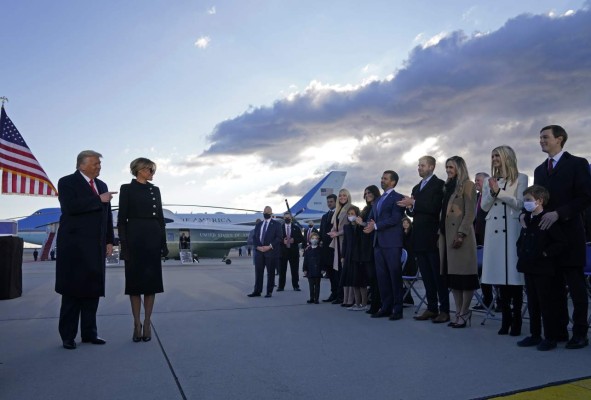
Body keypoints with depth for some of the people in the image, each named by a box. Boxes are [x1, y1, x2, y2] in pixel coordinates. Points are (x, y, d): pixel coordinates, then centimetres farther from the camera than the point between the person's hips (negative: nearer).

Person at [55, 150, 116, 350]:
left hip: (95, 246, 6)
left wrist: (109, 241, 9)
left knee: (92, 289, 7)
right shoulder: (67, 182, -1)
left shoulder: (102, 185, 16)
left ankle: (89, 333, 15)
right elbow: (70, 207, -19)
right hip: (74, 245, -6)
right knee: (72, 290, -1)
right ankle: (68, 336, 9)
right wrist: (98, 199, -17)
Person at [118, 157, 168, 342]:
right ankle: (137, 324, 12)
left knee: (152, 279, 4)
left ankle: (147, 323, 14)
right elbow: (121, 219, -4)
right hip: (135, 238, -4)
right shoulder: (127, 189, -1)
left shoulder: (155, 190, 12)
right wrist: (123, 244, -11)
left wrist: (164, 242, 8)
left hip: (153, 238, 4)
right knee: (135, 280, 2)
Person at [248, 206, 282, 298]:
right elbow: (255, 237, 12)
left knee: (270, 273, 1)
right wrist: (258, 247, -6)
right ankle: (257, 291, 9)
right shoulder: (258, 225, 16)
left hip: (271, 252, -4)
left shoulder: (276, 224, 3)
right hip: (259, 251, 4)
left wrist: (270, 246, -14)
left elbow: (279, 238, -5)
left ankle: (269, 292, 9)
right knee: (258, 272, 3)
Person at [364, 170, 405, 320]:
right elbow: (373, 218, 22)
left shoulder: (398, 198, -2)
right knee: (382, 276, 7)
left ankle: (397, 309, 4)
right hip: (378, 242, 7)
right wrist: (369, 224, -1)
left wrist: (376, 226, -14)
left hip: (392, 242, -7)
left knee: (395, 276, -2)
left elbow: (395, 218, -13)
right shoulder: (378, 200, 22)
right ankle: (386, 307, 14)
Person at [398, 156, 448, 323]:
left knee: (438, 275, -2)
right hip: (419, 238, 7)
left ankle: (444, 310, 5)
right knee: (426, 276, 9)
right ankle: (432, 308, 16)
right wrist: (409, 208, -3)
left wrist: (414, 204, -16)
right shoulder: (416, 188, 19)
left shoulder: (439, 184, -4)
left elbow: (435, 207, -17)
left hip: (433, 237, -7)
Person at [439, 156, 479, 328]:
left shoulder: (467, 184, -1)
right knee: (452, 274, 6)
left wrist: (461, 234, -18)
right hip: (447, 234, 7)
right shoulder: (448, 186, 20)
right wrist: (440, 233, 11)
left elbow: (470, 212, -10)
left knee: (464, 274, -3)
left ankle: (464, 314, 4)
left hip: (460, 234, -7)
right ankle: (459, 313, 12)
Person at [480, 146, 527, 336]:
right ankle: (506, 317, 11)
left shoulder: (520, 178, 5)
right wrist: (492, 193, -5)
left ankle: (516, 319, 5)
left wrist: (499, 191, -6)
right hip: (494, 231, 4)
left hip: (512, 229, -3)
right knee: (499, 273, 3)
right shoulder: (489, 181, 15)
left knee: (514, 273, -4)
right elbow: (484, 207, 11)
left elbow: (519, 204, -2)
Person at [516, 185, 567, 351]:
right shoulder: (527, 221, 12)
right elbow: (521, 241, 24)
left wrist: (546, 253, -16)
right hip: (529, 268, 8)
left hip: (544, 270, -8)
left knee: (546, 304, 1)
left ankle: (551, 337, 13)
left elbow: (561, 243, -18)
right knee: (532, 304, 14)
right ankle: (535, 335, 24)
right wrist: (521, 253, 10)